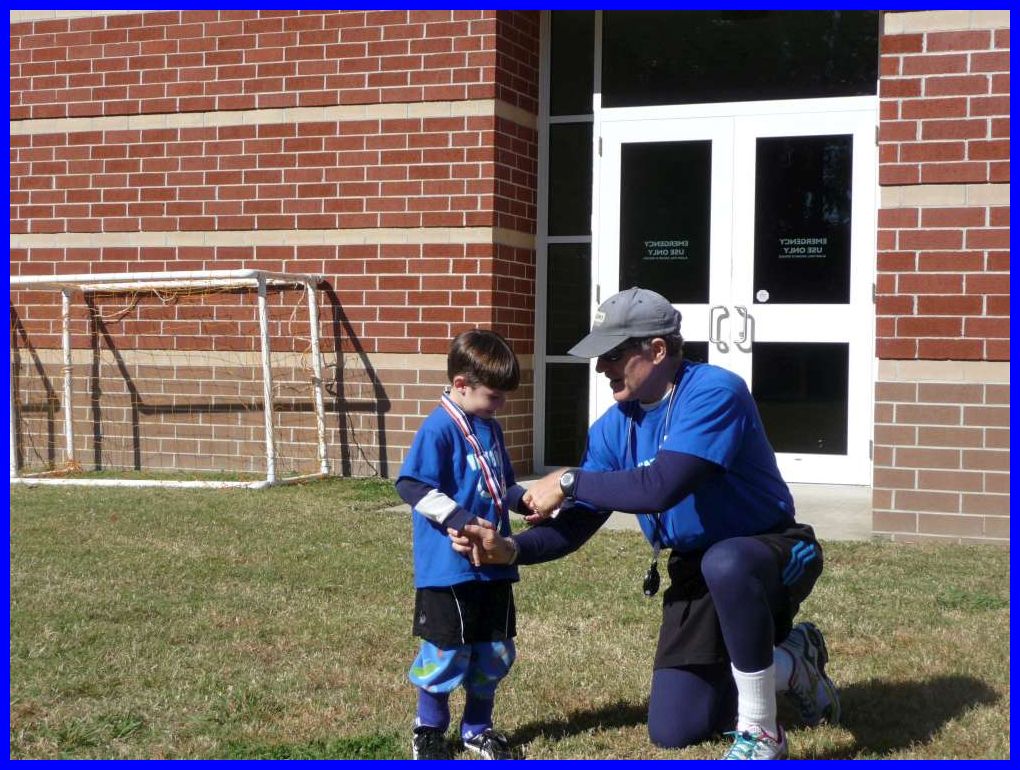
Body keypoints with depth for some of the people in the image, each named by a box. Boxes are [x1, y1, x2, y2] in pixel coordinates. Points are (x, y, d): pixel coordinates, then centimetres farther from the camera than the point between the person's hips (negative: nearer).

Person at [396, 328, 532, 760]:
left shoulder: (491, 429, 12)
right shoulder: (439, 428, -14)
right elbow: (411, 486, -19)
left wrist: (525, 499, 1)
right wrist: (456, 518, -27)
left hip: (493, 564, 8)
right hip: (448, 567, -8)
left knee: (495, 650, 13)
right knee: (446, 649, 1)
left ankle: (478, 727, 28)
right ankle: (429, 729, 20)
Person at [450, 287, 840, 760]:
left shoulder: (713, 393, -25)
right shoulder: (614, 428, -3)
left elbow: (660, 487, -37)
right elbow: (576, 524, -5)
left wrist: (570, 481, -26)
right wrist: (510, 550, -23)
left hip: (771, 555, -7)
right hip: (695, 576, 7)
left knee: (725, 563, -44)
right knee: (672, 732, 3)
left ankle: (761, 736, -23)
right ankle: (790, 663, 26)